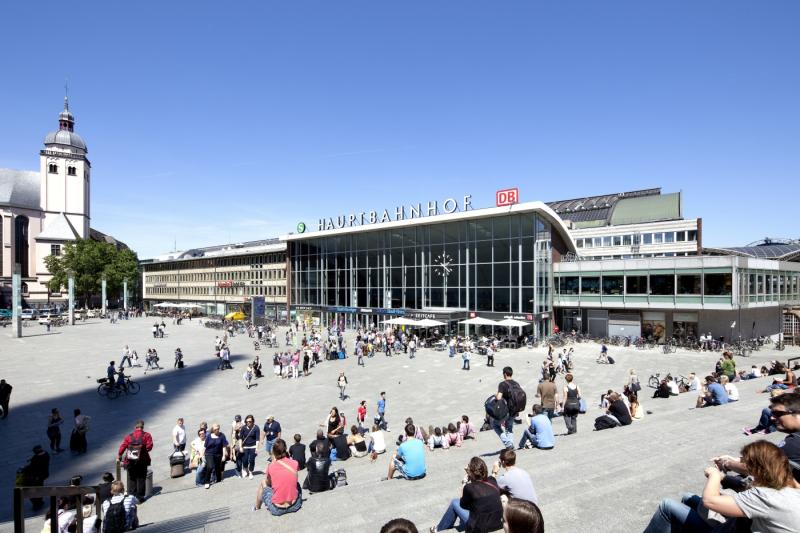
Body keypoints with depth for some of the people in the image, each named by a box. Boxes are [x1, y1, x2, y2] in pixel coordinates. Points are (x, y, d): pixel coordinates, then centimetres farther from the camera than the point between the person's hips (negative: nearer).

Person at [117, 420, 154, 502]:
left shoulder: (129, 436, 4)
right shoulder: (146, 435, -2)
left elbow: (123, 446, -5)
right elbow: (149, 446, -11)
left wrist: (119, 456, 4)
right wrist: (143, 450, 7)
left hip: (130, 461, 2)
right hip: (142, 460, -1)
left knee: (132, 479, 14)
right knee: (141, 479, 8)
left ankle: (133, 496, 16)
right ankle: (140, 496, 7)